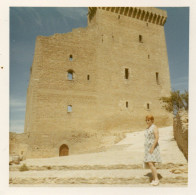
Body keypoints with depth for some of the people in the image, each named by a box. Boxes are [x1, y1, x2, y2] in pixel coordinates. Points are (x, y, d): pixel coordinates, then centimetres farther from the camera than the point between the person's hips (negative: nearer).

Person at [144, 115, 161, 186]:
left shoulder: (154, 127, -11)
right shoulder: (147, 128, 15)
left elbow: (157, 138, -19)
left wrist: (152, 148, -24)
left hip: (153, 147, -9)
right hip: (148, 148, 9)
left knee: (150, 164, -17)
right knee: (150, 164, 8)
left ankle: (156, 179, -10)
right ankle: (154, 179, 15)